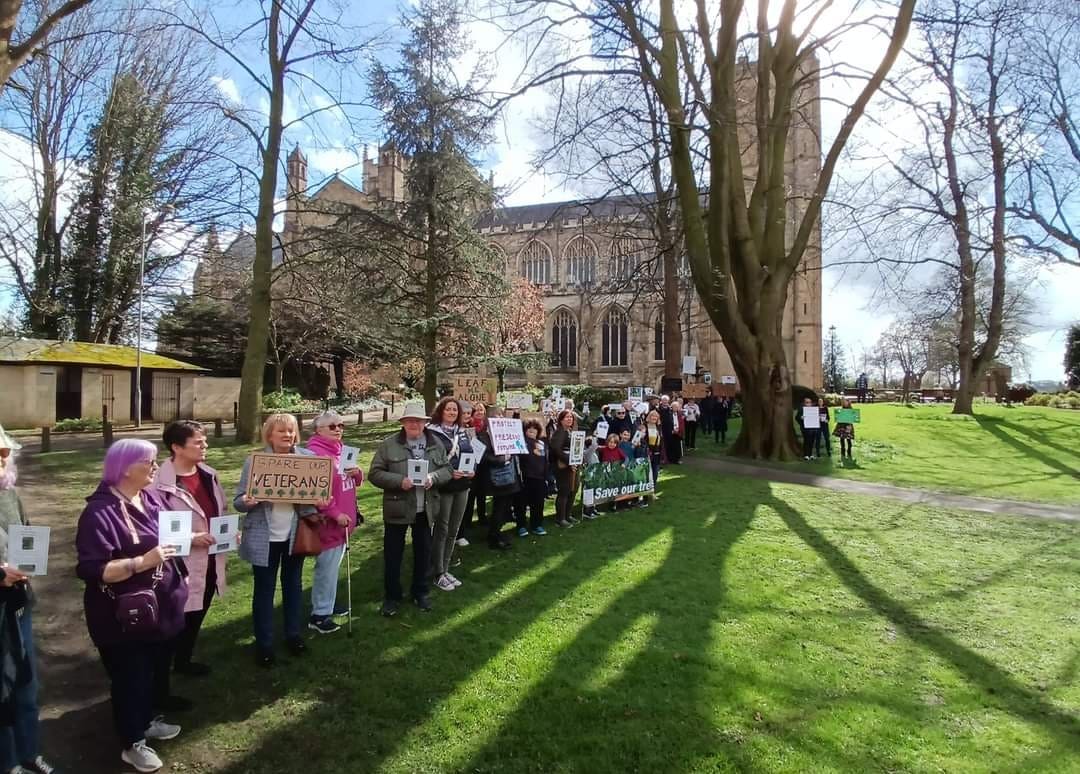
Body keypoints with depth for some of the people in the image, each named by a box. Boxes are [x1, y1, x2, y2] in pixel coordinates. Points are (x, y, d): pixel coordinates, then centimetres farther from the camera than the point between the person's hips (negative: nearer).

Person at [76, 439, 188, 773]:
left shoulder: (152, 497, 2)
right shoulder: (101, 511, -22)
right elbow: (91, 570, -27)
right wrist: (143, 562, -33)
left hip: (162, 607, 8)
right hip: (125, 617, -8)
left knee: (158, 669, 23)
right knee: (131, 678, 9)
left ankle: (148, 720, 45)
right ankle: (133, 743, 28)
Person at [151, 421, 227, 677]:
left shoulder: (208, 474, 3)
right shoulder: (161, 483, -21)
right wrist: (190, 538, -25)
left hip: (209, 562, 8)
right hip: (181, 565, -7)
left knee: (196, 617, 22)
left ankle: (183, 660, 42)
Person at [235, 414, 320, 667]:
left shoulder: (306, 459, -2)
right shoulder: (254, 462, -9)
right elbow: (238, 501, -7)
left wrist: (315, 508, -14)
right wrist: (247, 501, -30)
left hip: (295, 534, 3)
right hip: (265, 537, -3)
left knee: (293, 585, 17)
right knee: (264, 589, 8)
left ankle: (293, 635, 33)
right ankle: (264, 644, 21)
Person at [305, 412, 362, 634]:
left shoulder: (343, 450, 12)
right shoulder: (315, 452, -16)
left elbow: (355, 481, 20)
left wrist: (357, 473, -4)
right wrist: (335, 514, -22)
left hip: (343, 519, 9)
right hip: (328, 521, -9)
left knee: (334, 565, 19)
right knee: (327, 567, -1)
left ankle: (328, 603, 33)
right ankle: (320, 614, 10)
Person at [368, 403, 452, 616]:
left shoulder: (436, 444, 4)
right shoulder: (389, 445, -6)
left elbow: (447, 469, 6)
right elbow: (375, 473, -8)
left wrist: (434, 477, -15)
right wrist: (400, 481, -21)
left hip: (425, 509, 3)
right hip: (397, 508, -3)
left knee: (423, 552, 14)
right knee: (393, 554, 6)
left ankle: (420, 592, 31)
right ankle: (391, 596, 22)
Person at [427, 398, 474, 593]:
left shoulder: (462, 432, 12)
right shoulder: (432, 432, -9)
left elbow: (471, 454, 16)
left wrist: (473, 470, -3)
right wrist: (449, 473, -22)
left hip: (462, 486, 7)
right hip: (443, 487, -6)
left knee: (453, 530, 12)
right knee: (441, 530, 0)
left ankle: (444, 569, 23)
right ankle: (438, 573, 11)